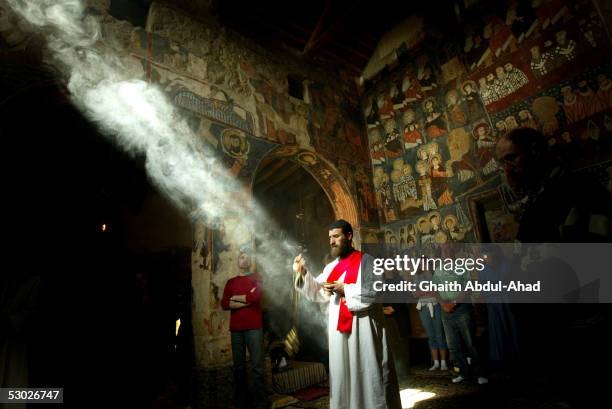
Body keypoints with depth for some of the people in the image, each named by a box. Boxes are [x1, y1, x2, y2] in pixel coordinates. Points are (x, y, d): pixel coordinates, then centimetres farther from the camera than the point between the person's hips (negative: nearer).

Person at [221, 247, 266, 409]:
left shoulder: (256, 279, 6)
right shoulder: (231, 282, 14)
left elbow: (256, 296, -13)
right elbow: (224, 304, 1)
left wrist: (235, 298, -1)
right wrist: (246, 300, -9)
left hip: (253, 328, -3)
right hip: (236, 328, 3)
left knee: (257, 366, -3)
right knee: (238, 366, 10)